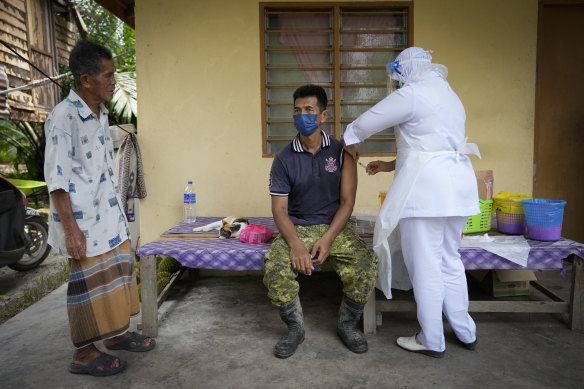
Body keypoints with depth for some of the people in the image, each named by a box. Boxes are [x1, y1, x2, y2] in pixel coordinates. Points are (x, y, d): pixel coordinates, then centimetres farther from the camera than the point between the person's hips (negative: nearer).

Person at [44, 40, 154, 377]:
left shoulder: (101, 114, 10)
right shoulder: (63, 116, -15)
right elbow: (57, 178, -17)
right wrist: (70, 229, -19)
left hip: (111, 215, 8)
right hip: (84, 220, -8)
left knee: (117, 271, 16)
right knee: (91, 282, 2)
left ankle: (116, 333, 34)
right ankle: (84, 354, 20)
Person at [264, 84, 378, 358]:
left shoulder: (341, 151, 1)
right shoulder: (284, 159, 1)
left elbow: (347, 201, -3)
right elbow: (279, 209, -3)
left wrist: (328, 239, -18)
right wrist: (296, 245, -21)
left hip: (336, 227, 0)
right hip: (297, 228, 1)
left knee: (366, 264, -27)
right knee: (273, 266, -28)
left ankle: (347, 324, 2)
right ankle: (295, 327, 0)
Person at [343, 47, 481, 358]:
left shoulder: (412, 94, -8)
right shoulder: (450, 96, 21)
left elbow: (366, 122, -5)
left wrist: (351, 142, 16)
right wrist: (391, 165, 25)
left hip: (427, 188, -9)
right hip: (458, 183, 9)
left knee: (425, 265, 1)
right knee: (450, 260, 18)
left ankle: (432, 341, 14)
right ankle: (465, 333, 30)